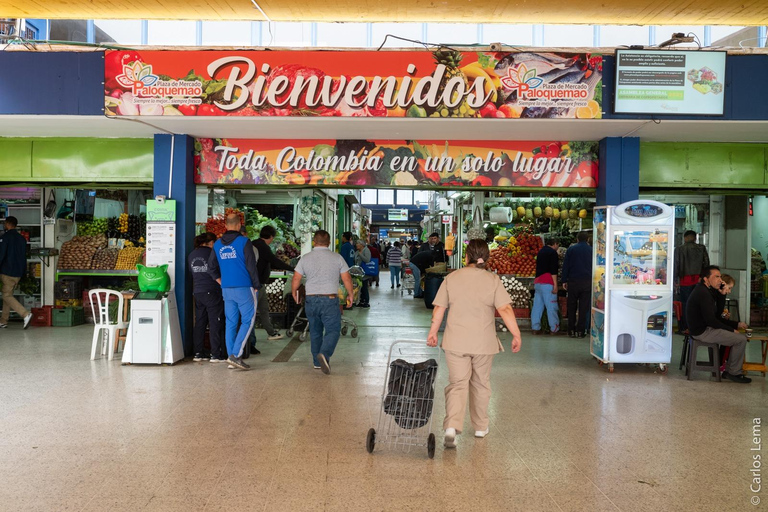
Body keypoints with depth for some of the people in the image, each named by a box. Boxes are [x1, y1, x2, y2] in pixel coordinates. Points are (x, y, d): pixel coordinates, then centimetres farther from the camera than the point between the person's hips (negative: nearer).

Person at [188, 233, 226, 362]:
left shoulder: (191, 255, 11)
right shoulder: (212, 253, -10)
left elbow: (192, 273, 18)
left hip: (197, 292, 7)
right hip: (212, 292, -7)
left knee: (199, 323, 12)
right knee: (215, 323, -2)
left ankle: (198, 353, 14)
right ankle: (216, 354, -2)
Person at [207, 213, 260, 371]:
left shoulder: (217, 244, 9)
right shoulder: (244, 241, -9)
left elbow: (211, 267, 15)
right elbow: (251, 266, -9)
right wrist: (256, 286, -2)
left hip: (226, 289, 6)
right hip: (244, 288, -6)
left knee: (231, 323, 10)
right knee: (247, 321, 1)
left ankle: (231, 358, 13)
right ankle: (236, 355, -8)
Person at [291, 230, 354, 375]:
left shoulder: (305, 258, 2)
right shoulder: (337, 258, -1)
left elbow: (296, 279, 2)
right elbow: (347, 279, -1)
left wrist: (294, 292, 21)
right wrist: (350, 295, 14)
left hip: (311, 299, 3)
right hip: (330, 299, -3)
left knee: (315, 331, 15)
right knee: (333, 330, 0)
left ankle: (317, 362, 21)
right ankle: (324, 354, -24)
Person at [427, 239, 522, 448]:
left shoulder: (451, 278, -1)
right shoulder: (493, 280, -4)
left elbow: (439, 308, 1)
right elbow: (505, 309, -12)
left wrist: (433, 332, 12)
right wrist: (516, 335, -7)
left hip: (455, 342, 0)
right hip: (484, 343, 0)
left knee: (457, 384, 2)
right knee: (481, 384, 16)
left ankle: (452, 426, -16)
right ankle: (480, 427, 29)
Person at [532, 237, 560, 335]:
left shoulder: (541, 251, 19)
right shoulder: (553, 252, -5)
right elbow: (553, 270, -13)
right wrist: (555, 284, -14)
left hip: (537, 281, 8)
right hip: (547, 282, -8)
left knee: (537, 305, 7)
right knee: (551, 306, -4)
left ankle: (535, 328, 7)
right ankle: (554, 329, -2)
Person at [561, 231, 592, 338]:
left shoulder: (571, 249, 3)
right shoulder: (591, 250, 5)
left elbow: (565, 265, 1)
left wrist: (564, 281, 5)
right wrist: (593, 281, 18)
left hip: (573, 281, 0)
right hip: (587, 282, 0)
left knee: (572, 307, 8)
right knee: (583, 307, 3)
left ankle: (571, 330, 8)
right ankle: (581, 331, 2)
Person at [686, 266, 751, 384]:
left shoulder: (703, 291, 15)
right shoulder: (703, 293, -18)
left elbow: (716, 318, 17)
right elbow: (711, 320, -21)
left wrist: (736, 324, 9)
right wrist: (731, 330, -9)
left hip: (703, 329, 11)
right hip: (703, 332, -11)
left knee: (739, 336, 16)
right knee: (741, 339, -10)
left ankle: (728, 370, 17)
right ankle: (734, 372, 4)